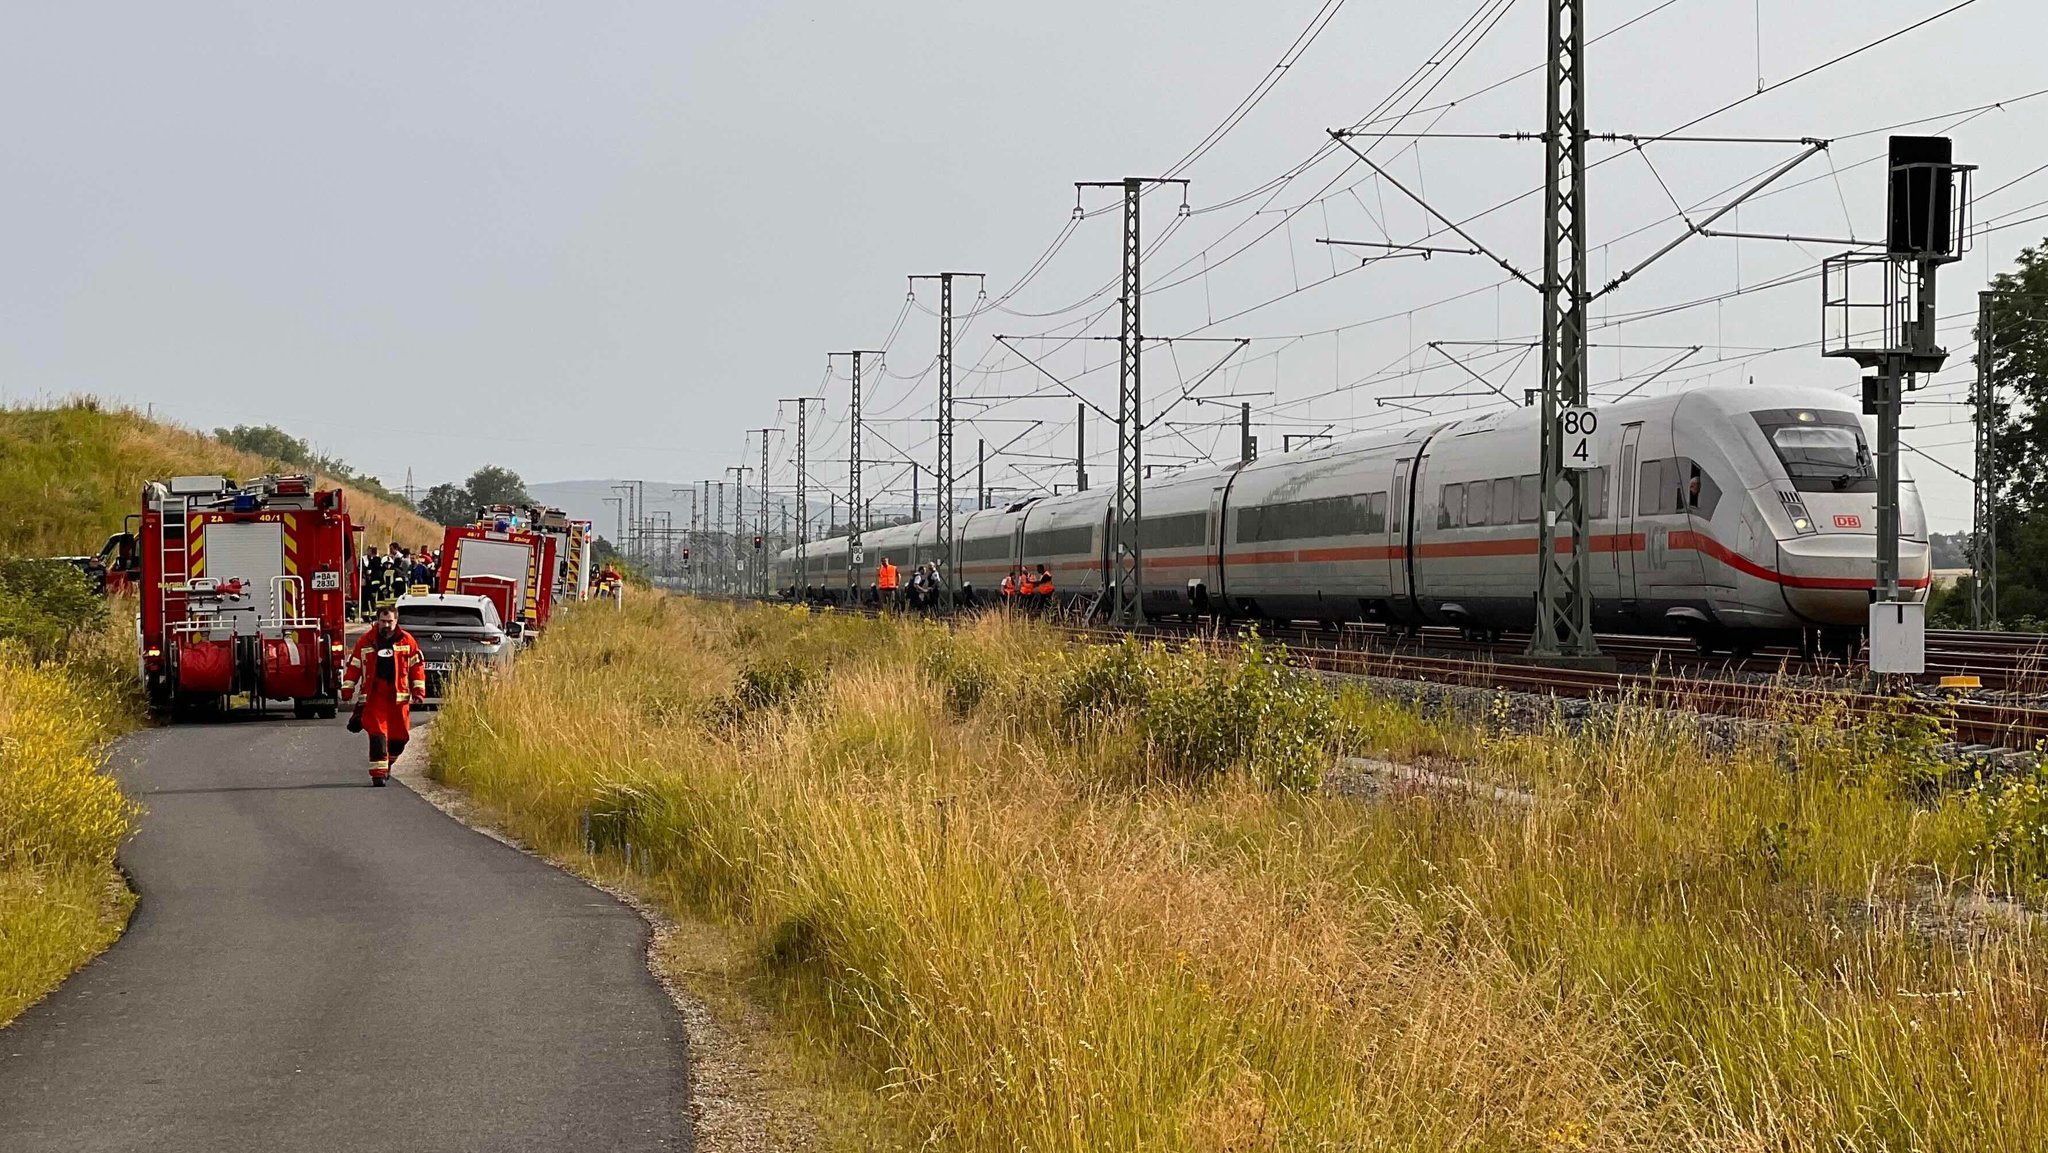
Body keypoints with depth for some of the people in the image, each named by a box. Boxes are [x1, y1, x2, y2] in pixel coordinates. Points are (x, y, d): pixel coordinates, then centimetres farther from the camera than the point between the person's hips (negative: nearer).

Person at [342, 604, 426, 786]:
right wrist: (347, 689, 4)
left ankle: (388, 763, 32)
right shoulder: (366, 642, 5)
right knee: (377, 735, -10)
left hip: (399, 696, 1)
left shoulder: (407, 641, 6)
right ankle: (378, 772, -7)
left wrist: (418, 691, 3)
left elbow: (417, 665, 9)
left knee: (399, 737, 6)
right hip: (373, 696, -1)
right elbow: (353, 666, 9)